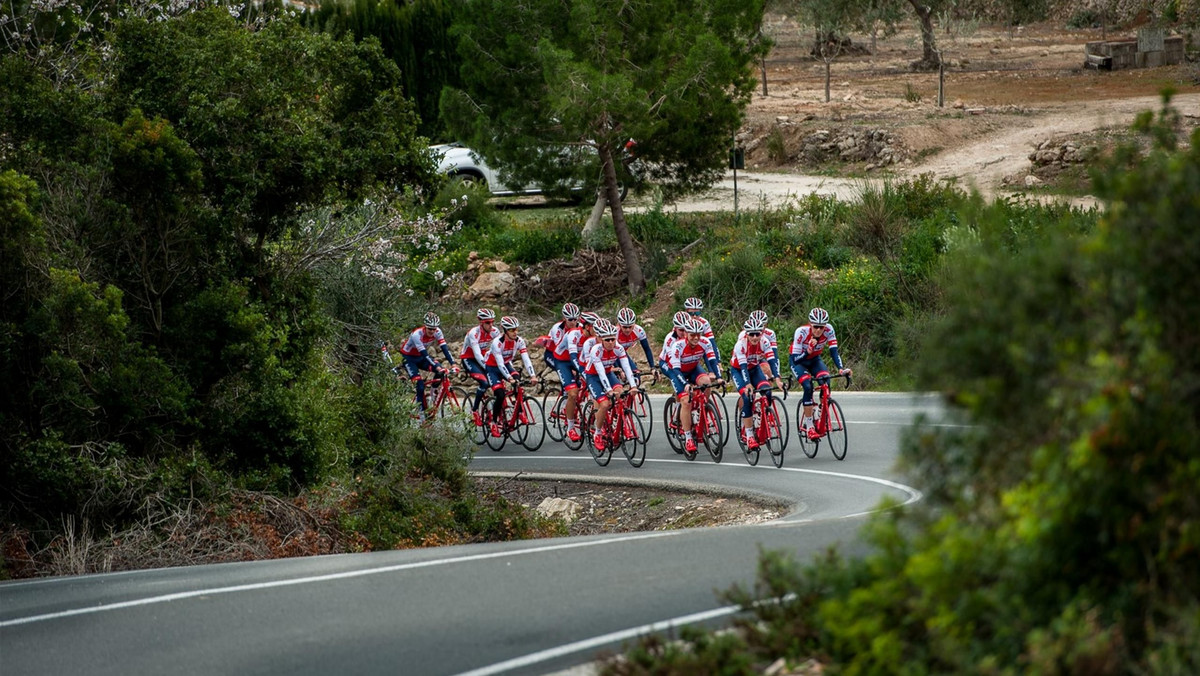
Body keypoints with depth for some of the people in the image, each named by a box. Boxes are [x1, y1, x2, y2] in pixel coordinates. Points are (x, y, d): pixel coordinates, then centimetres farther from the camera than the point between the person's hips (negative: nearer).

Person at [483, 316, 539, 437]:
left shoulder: (519, 341, -16)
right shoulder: (497, 342, -30)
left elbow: (526, 359, -22)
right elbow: (500, 363, -36)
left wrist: (533, 376, -36)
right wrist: (509, 378, -48)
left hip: (506, 365, 4)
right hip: (493, 368, -4)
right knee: (500, 395, -19)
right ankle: (494, 423, -3)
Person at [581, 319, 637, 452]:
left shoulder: (618, 349, -17)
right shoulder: (596, 350, -29)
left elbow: (627, 367, -22)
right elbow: (600, 372, -35)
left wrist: (633, 385, -36)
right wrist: (609, 390, -44)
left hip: (608, 374, 4)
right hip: (593, 377, -4)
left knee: (619, 392, -26)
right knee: (604, 404, -22)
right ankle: (597, 435, -3)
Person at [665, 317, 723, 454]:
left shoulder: (705, 343, -22)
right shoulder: (678, 346, -33)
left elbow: (712, 361, -23)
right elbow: (676, 369, -37)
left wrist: (718, 377, -39)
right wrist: (685, 384, -51)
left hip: (693, 369, 3)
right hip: (677, 371, -3)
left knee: (706, 381, -29)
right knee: (686, 401, -20)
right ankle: (688, 439, -16)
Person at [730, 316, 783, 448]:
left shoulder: (764, 342, -22)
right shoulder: (741, 344, -31)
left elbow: (772, 360, -29)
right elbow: (743, 366, -37)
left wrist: (777, 379, -43)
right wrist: (748, 385, -49)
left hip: (754, 368, 4)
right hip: (738, 370, -3)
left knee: (767, 392, -22)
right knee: (747, 397, -23)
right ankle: (749, 436, -18)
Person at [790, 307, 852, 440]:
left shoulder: (828, 330, -24)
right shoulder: (802, 332, -32)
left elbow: (833, 351, -25)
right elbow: (795, 358, -31)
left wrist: (841, 368, -40)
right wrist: (807, 351, -49)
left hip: (814, 360, 3)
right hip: (798, 361, -3)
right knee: (808, 386, -28)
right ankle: (808, 427, -21)